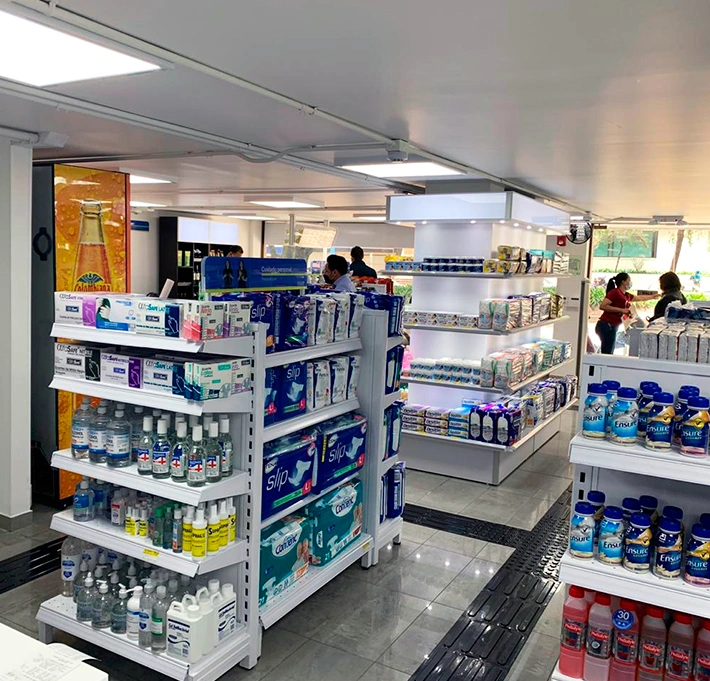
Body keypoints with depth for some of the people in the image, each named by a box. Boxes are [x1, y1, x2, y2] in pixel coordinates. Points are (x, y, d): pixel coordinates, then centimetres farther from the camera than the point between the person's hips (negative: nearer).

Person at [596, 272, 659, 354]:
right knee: (607, 355, -11)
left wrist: (653, 296, 47)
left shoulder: (626, 295, 17)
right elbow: (602, 306, -19)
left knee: (609, 355, 10)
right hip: (607, 326, -9)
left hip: (612, 327, 9)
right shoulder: (615, 292, -9)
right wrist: (621, 310, -18)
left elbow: (640, 298, 37)